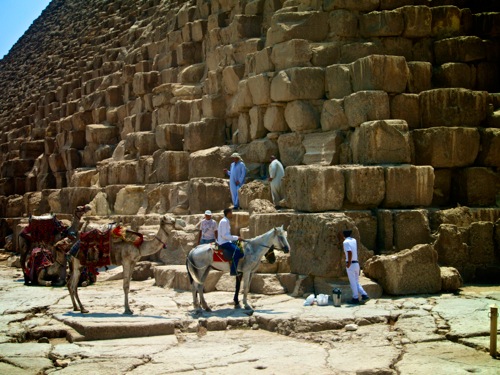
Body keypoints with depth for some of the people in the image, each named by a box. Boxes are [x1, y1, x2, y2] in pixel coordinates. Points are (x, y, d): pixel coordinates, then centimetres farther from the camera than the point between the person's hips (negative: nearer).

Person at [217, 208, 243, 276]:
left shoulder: (226, 221, 16)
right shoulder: (224, 221, -15)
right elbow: (224, 235, -22)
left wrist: (236, 238, 12)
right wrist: (236, 238, -20)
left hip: (227, 241, 10)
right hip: (223, 243, -10)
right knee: (236, 250, -27)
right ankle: (233, 271, -29)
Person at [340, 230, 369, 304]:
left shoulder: (345, 242, -11)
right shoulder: (354, 240, 12)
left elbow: (350, 252, -23)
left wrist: (349, 262, -18)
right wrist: (343, 238, 43)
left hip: (351, 264, -7)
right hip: (356, 263, 7)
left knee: (353, 282, -1)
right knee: (356, 282, 14)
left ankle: (355, 298, 2)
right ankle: (364, 294, 2)